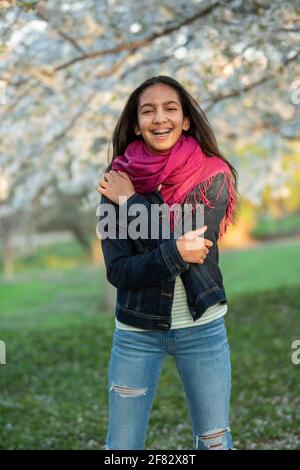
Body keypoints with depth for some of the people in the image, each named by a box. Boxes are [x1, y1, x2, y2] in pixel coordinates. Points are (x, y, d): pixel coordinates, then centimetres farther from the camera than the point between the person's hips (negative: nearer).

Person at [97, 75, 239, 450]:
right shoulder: (116, 183, -6)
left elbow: (195, 245, -20)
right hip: (137, 331, 0)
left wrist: (131, 202, -15)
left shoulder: (213, 175, -7)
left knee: (215, 442, 9)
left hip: (202, 326, 0)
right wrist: (175, 253, -25)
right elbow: (117, 271, -11)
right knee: (121, 446, 5)